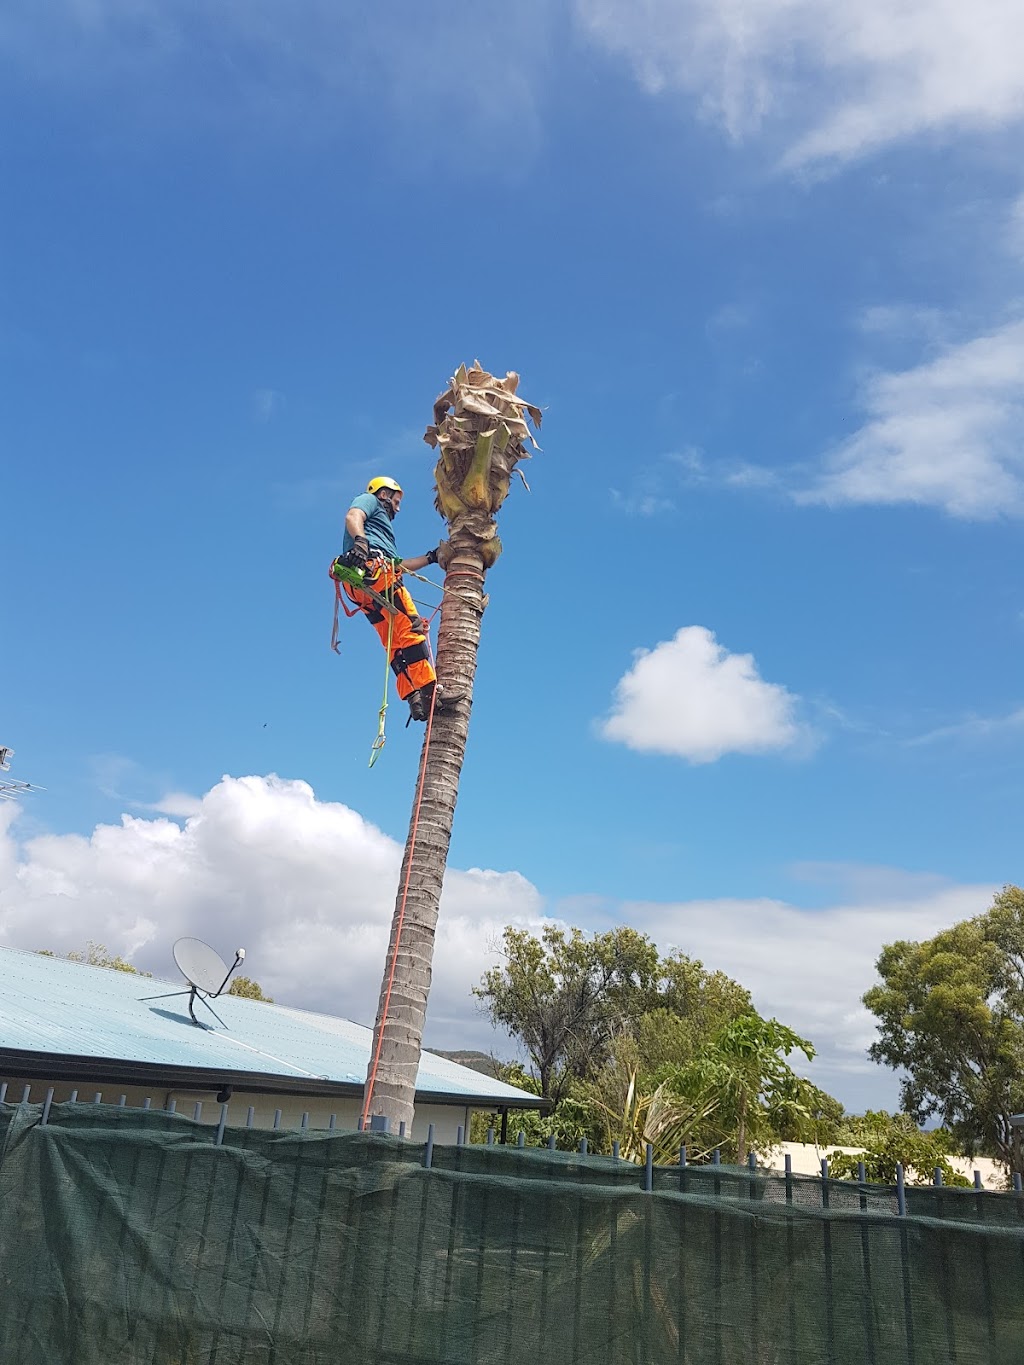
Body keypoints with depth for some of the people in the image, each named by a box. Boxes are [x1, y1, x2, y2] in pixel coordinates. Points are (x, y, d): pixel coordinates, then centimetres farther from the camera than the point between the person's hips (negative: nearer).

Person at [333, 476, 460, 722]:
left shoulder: (379, 520, 43)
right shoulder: (369, 500, 18)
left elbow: (398, 565, 39)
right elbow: (353, 517, -8)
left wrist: (430, 558, 41)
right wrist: (360, 541, -28)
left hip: (360, 586, 10)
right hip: (373, 567, -10)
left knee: (395, 643, -1)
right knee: (411, 628, -18)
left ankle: (416, 699, -12)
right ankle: (429, 690, -28)